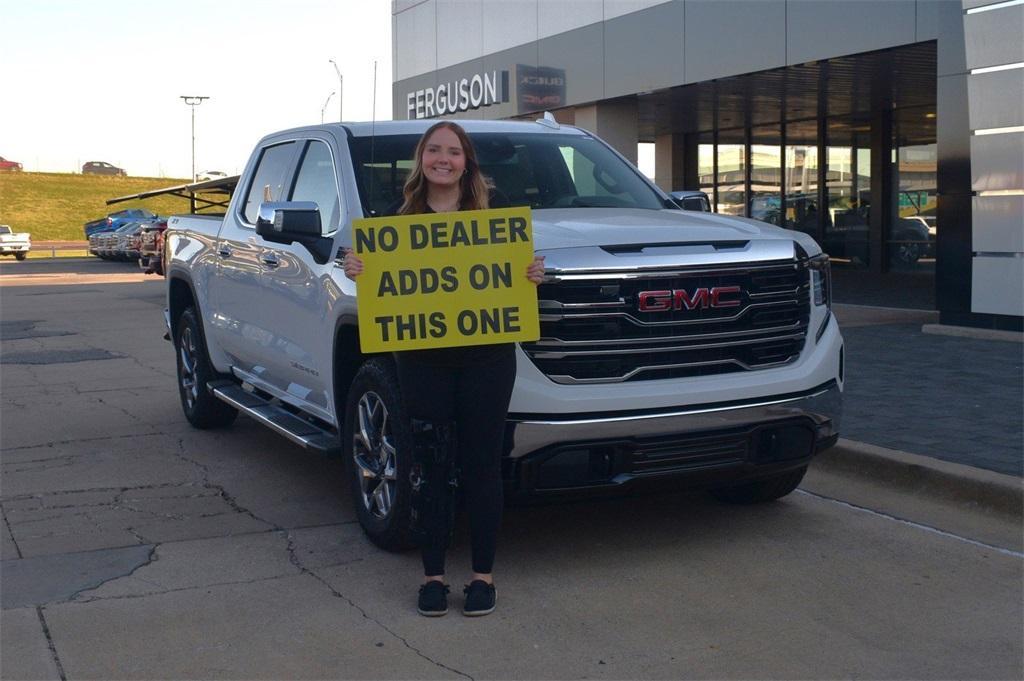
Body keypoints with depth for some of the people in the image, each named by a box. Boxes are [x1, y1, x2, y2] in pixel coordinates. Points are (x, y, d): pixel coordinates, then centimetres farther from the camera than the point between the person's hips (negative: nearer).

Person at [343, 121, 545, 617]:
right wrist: (356, 270, -10)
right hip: (422, 361, 1)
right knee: (429, 466, 6)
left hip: (487, 357, -1)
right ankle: (432, 574, 17)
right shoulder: (400, 216, 8)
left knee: (482, 464, 4)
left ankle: (483, 573, 15)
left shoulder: (493, 208, 5)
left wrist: (534, 274, -12)